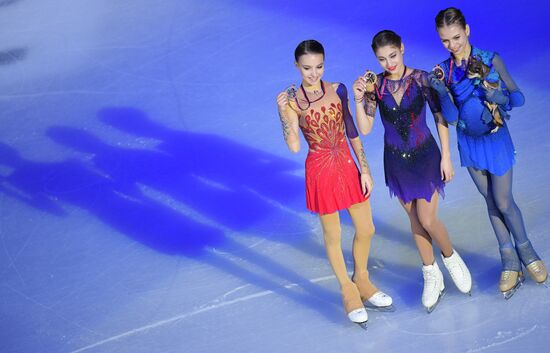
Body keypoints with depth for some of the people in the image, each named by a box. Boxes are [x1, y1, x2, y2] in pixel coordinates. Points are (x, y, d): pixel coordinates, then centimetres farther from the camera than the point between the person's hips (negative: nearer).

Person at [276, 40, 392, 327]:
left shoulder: (338, 90, -1)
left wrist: (365, 170, 4)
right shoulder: (292, 102, -11)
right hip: (320, 171, -4)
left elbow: (352, 132, 5)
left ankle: (361, 280, 38)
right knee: (332, 234, 11)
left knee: (366, 230, 12)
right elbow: (294, 146, -21)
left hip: (348, 166, 4)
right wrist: (283, 111, -29)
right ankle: (348, 289, 31)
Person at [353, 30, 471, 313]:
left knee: (427, 220, -5)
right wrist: (359, 99, -24)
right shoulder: (375, 85, -10)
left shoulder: (421, 79, -14)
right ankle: (431, 276, 31)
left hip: (425, 156, -2)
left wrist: (446, 157, -6)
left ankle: (450, 258, 28)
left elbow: (440, 117, -6)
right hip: (395, 160, 2)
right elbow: (365, 129, -8)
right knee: (414, 219, 14)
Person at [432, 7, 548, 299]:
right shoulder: (443, 71, -7)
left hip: (496, 140, -3)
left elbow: (518, 98, -12)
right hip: (469, 142, 3)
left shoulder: (490, 60, -14)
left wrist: (501, 98, -33)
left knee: (504, 203, 3)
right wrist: (443, 94, -30)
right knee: (491, 202, 14)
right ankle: (510, 262, 26)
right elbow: (451, 117, -12)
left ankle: (526, 251, 29)